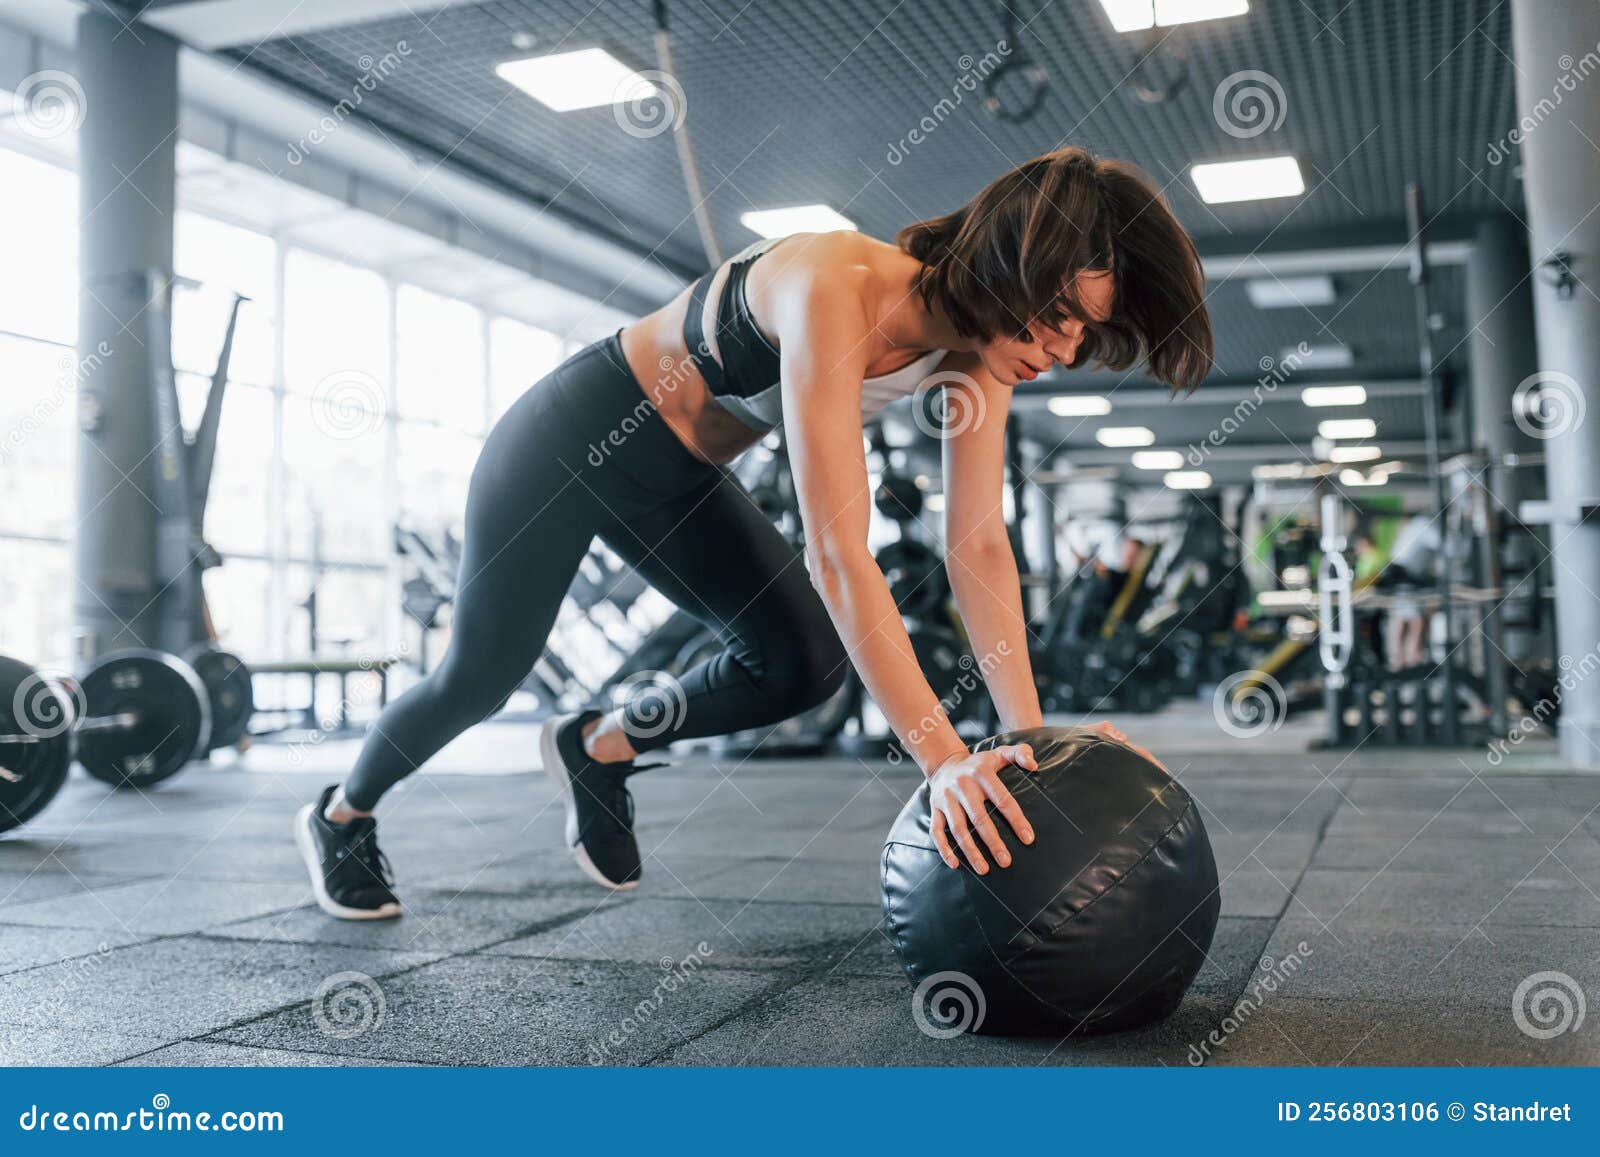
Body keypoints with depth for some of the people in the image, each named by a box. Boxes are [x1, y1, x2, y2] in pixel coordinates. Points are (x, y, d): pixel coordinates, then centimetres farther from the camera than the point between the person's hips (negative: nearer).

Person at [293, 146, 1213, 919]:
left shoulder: (977, 350, -15)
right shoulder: (840, 292, -38)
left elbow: (981, 546, -16)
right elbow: (838, 553, -44)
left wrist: (1030, 737, -22)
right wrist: (943, 758, -45)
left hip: (677, 479, 7)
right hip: (569, 441, -6)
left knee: (804, 662, -8)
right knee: (482, 677, 7)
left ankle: (600, 746, 17)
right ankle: (341, 816, 38)